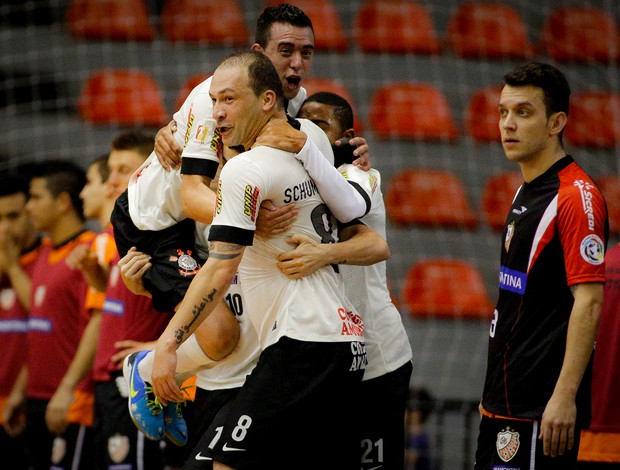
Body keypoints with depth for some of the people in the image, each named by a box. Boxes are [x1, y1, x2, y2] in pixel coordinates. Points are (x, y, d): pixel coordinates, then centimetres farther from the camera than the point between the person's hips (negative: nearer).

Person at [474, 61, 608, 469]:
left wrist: (564, 397, -24)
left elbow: (588, 302, -19)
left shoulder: (576, 196, -13)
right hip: (506, 401, 9)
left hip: (542, 407, -9)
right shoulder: (527, 193, 16)